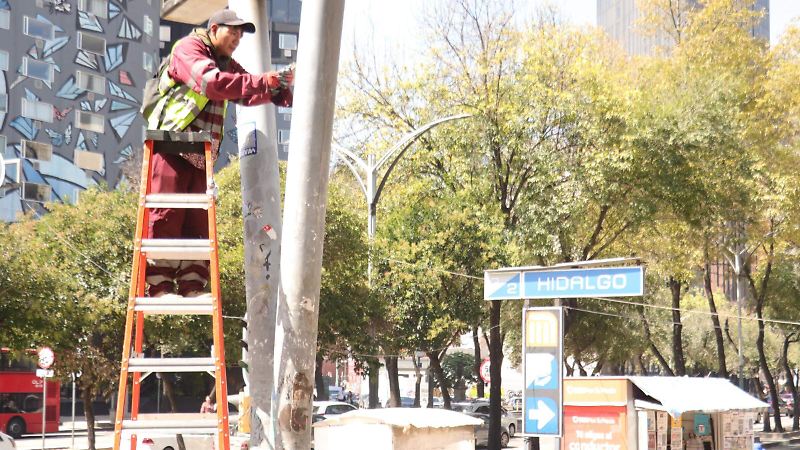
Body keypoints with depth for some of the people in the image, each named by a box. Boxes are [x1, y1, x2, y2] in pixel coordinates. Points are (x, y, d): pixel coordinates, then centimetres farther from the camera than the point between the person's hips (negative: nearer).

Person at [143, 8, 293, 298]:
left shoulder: (227, 65, 21)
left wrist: (281, 90, -7)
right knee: (165, 217, -10)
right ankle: (159, 284, -9)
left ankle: (192, 285, 4)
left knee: (198, 221, 3)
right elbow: (212, 82, -23)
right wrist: (265, 81, -27)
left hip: (200, 156, 8)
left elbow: (249, 93, 12)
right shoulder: (188, 49, -6)